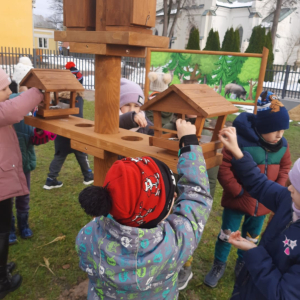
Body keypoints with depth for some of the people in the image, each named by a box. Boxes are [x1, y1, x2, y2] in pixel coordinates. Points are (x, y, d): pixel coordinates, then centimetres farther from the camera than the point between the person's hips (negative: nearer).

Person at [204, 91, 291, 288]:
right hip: (238, 199, -5)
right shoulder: (240, 140, -25)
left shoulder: (283, 145, -5)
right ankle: (219, 265, 32)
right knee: (228, 234, 9)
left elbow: (285, 167, 9)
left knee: (252, 236, 22)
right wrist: (237, 191, -17)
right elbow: (223, 167, -21)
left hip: (263, 202, 5)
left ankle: (243, 264, 45)